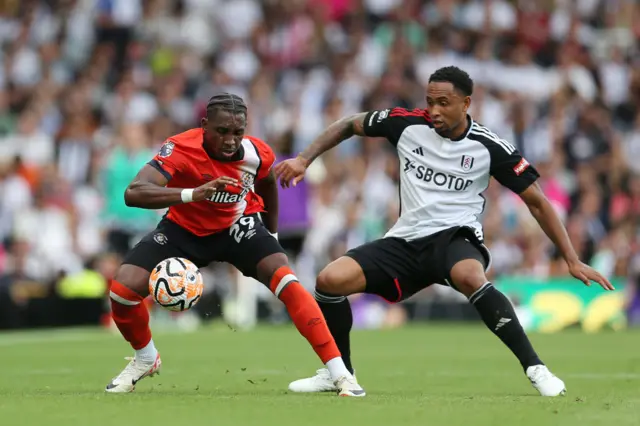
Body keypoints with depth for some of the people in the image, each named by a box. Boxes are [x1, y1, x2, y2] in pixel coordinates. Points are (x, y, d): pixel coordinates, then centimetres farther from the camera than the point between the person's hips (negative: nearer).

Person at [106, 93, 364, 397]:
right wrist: (193, 194, -59)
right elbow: (133, 193, -46)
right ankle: (145, 359, 16)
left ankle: (340, 374, -19)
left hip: (237, 227, 1)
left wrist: (272, 233, 17)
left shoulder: (257, 153, -20)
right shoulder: (180, 149, -32)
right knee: (122, 290, -16)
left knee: (287, 283, -23)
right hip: (185, 228, -1)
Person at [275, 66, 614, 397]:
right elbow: (349, 125, 15)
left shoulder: (489, 147, -8)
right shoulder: (407, 124, -2)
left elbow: (536, 202, -2)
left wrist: (572, 260, -5)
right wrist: (304, 160, 4)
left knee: (470, 278, -40)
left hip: (455, 236, -4)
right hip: (406, 240, 4)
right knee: (330, 280, -16)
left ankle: (535, 368, -31)